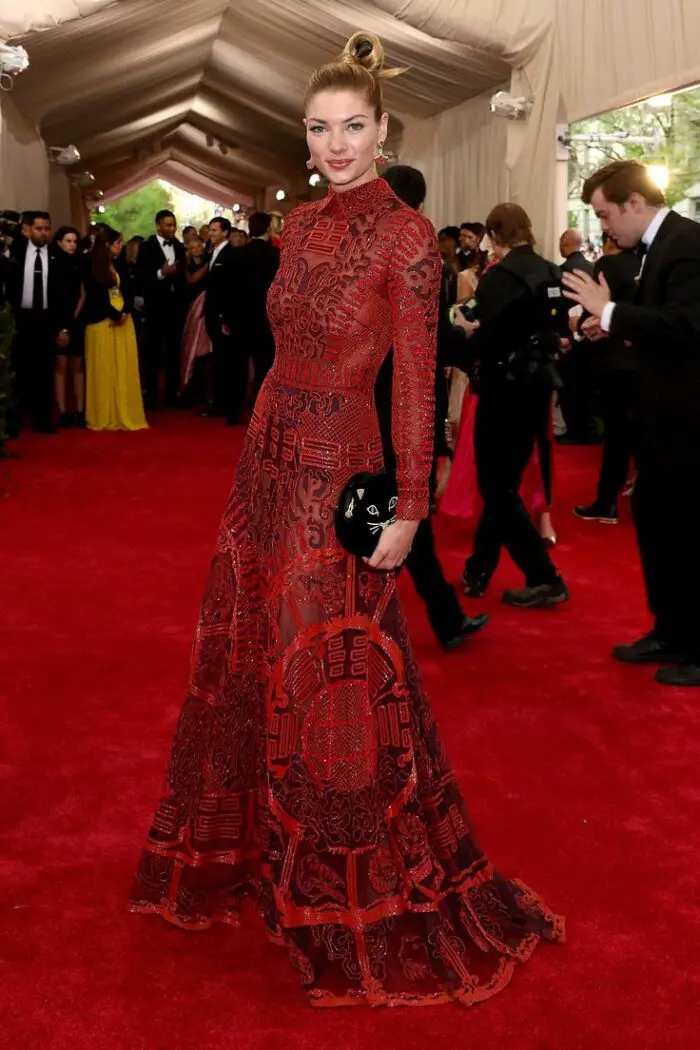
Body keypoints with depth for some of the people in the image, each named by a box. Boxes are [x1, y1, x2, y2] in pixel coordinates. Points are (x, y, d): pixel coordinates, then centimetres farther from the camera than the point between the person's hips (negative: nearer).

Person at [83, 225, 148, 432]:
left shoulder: (120, 264, 10)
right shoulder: (91, 267, -6)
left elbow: (128, 291, 7)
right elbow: (94, 297, -11)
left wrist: (125, 312, -10)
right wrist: (114, 315, -14)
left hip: (123, 321, 5)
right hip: (101, 322, -5)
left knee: (124, 369, 4)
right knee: (104, 370, -1)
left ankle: (124, 415, 10)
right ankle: (104, 417, 6)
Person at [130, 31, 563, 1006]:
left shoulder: (406, 236, -11)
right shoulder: (303, 224, 10)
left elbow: (416, 384, -13)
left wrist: (409, 509, -15)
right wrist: (267, 441, 14)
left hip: (338, 462, -7)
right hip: (270, 449, 7)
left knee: (332, 673, 1)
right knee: (250, 652, 15)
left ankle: (368, 896, 20)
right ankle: (262, 844, 37)